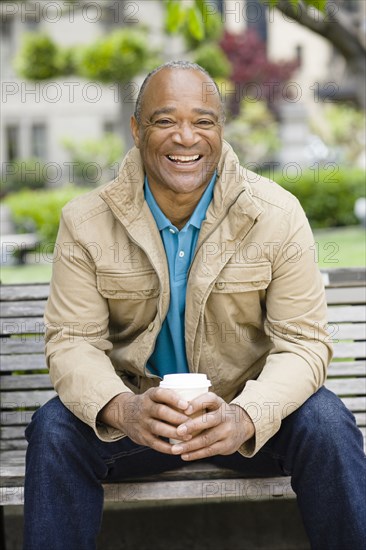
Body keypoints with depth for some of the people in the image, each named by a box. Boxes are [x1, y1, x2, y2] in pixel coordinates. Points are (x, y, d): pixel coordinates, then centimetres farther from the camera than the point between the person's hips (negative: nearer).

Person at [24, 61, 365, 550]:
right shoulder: (86, 222, -7)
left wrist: (245, 416, -33)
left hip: (245, 406, 0)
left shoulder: (278, 214, -9)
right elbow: (72, 341, -11)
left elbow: (303, 341, -13)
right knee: (54, 431, -27)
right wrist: (120, 408, -34)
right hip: (134, 411, 0)